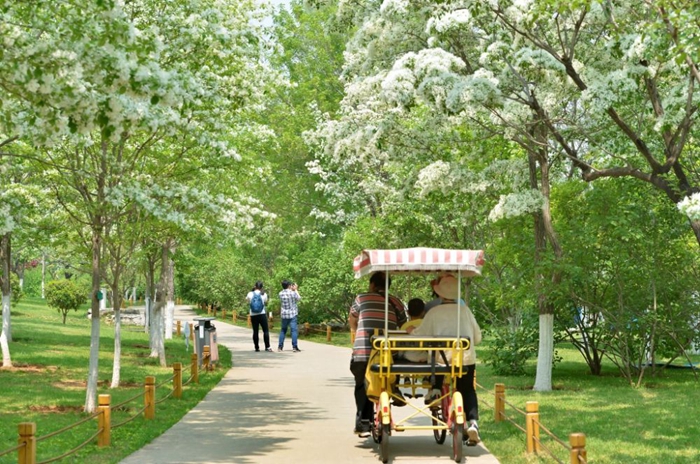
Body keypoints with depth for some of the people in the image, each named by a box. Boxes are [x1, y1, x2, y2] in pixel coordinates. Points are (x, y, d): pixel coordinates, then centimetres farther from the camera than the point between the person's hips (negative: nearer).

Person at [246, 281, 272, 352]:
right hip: (262, 314, -2)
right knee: (266, 330, 1)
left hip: (253, 315, 2)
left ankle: (257, 347, 7)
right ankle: (267, 347, -7)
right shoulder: (264, 294, -2)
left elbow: (247, 301, 17)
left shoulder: (250, 294, -2)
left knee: (255, 331, 6)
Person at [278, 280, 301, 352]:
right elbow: (299, 299, 3)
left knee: (283, 330, 15)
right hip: (292, 314, -4)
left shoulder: (281, 293, 1)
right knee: (294, 330, -3)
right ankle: (294, 347, -8)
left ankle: (280, 347, 14)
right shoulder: (293, 293, -12)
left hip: (284, 314, 4)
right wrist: (296, 290, 13)